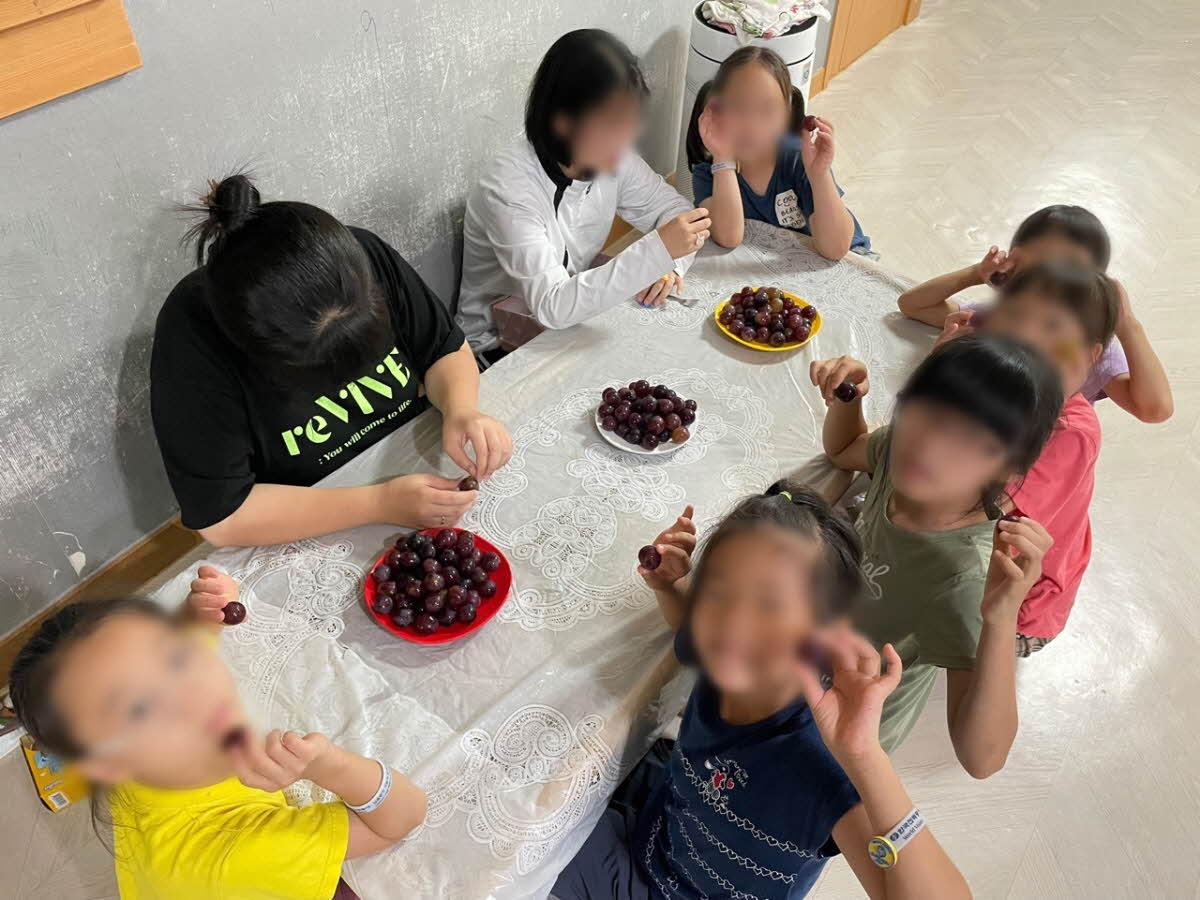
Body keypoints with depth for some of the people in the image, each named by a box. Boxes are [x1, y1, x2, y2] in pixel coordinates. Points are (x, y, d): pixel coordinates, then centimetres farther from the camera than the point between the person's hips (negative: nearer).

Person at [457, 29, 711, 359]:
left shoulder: (611, 158, -9)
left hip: (575, 316, 6)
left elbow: (674, 209, 3)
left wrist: (670, 266, -20)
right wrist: (658, 251, -41)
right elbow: (551, 306, -36)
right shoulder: (509, 189, -28)